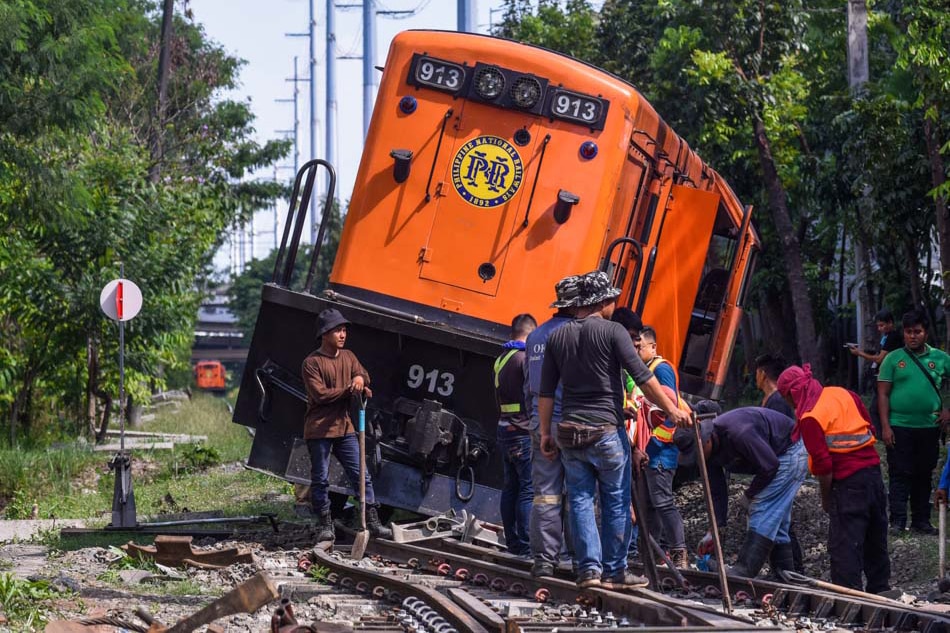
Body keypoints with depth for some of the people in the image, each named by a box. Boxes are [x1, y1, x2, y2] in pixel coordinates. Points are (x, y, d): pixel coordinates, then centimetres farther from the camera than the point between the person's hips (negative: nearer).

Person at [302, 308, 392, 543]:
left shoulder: (348, 357, 12)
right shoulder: (312, 363, -9)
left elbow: (364, 377, 4)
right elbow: (320, 394, -17)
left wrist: (360, 378, -21)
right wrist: (349, 390, -15)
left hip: (344, 427, 6)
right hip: (319, 429, -6)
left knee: (361, 475, 3)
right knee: (320, 479, 2)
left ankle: (372, 521, 6)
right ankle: (324, 525, 11)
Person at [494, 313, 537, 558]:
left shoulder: (501, 359, 14)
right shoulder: (526, 358, -13)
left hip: (505, 430, 9)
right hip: (524, 432, -9)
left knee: (511, 487, 12)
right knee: (529, 489, -8)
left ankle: (512, 542, 16)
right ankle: (526, 546, -10)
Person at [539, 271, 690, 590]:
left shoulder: (557, 336, 9)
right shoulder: (612, 331, -6)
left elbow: (546, 392, 10)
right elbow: (643, 377, -9)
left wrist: (545, 433, 16)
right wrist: (672, 410, -2)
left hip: (570, 432, 4)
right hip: (606, 431, -4)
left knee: (580, 500, 7)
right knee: (616, 502, 4)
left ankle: (588, 567, 1)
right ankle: (614, 571, 6)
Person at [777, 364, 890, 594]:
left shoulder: (809, 418, -12)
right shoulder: (843, 394, 9)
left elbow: (823, 465, -14)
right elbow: (870, 428, 13)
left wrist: (826, 498, -2)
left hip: (848, 482, -8)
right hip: (874, 470, 8)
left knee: (845, 545, -1)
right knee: (875, 540, 19)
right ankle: (880, 589, 30)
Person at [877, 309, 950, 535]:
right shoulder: (893, 359, 0)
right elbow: (883, 394, -2)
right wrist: (885, 426, -9)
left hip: (929, 427, 2)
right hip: (900, 427, -2)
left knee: (924, 475, 9)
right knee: (900, 474, -3)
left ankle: (921, 520, 17)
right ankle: (897, 521, 0)